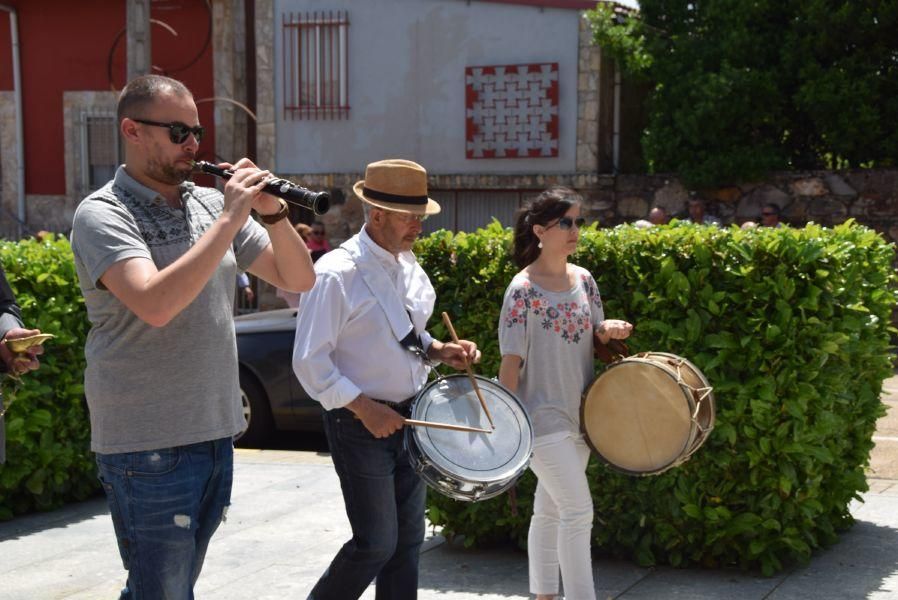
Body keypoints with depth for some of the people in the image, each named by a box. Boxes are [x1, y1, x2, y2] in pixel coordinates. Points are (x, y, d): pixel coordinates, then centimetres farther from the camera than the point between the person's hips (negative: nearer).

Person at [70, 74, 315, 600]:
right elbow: (156, 304, -28)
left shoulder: (211, 203, 7)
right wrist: (230, 219, -23)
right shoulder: (102, 214, -11)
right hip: (149, 446, -6)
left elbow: (298, 278, 9)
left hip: (216, 433, 7)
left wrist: (273, 212, -9)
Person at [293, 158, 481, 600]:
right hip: (361, 422, -8)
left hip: (408, 415, 8)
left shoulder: (408, 266, 7)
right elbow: (309, 361, -18)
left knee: (408, 540, 11)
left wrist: (439, 350, 1)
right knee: (376, 543, -4)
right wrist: (364, 408, -21)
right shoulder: (337, 274, -18)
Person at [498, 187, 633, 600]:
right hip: (543, 416, -7)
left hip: (579, 412, 7)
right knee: (578, 511, -10)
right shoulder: (524, 289, -13)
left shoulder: (584, 280, 6)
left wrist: (608, 330, -7)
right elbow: (511, 360, -14)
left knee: (550, 509, 15)